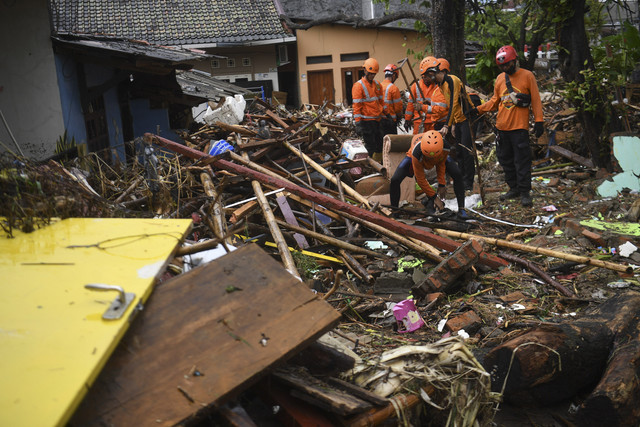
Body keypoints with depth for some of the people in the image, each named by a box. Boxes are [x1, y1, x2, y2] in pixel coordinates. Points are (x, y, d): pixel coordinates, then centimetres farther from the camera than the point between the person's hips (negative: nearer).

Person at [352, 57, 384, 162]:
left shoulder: (377, 84, 13)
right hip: (366, 121, -8)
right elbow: (356, 106, -13)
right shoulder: (358, 85, -9)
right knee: (371, 149, -5)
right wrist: (357, 123, -18)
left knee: (379, 146, 12)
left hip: (377, 120, 8)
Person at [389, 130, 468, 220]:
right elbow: (420, 179, -32)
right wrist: (433, 196, -25)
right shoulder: (417, 153, -45)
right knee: (394, 180, -20)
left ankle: (461, 209, -2)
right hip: (415, 159, -2)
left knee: (457, 175, -17)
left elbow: (441, 164, -15)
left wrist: (442, 184, -16)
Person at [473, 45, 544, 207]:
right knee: (506, 159, 11)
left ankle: (525, 192, 3)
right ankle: (514, 188, 23)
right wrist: (478, 109, 4)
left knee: (522, 160, -5)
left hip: (519, 127, -5)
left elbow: (536, 100, -1)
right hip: (502, 126, 6)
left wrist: (539, 121, -6)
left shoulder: (527, 76, -1)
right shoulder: (500, 78, 12)